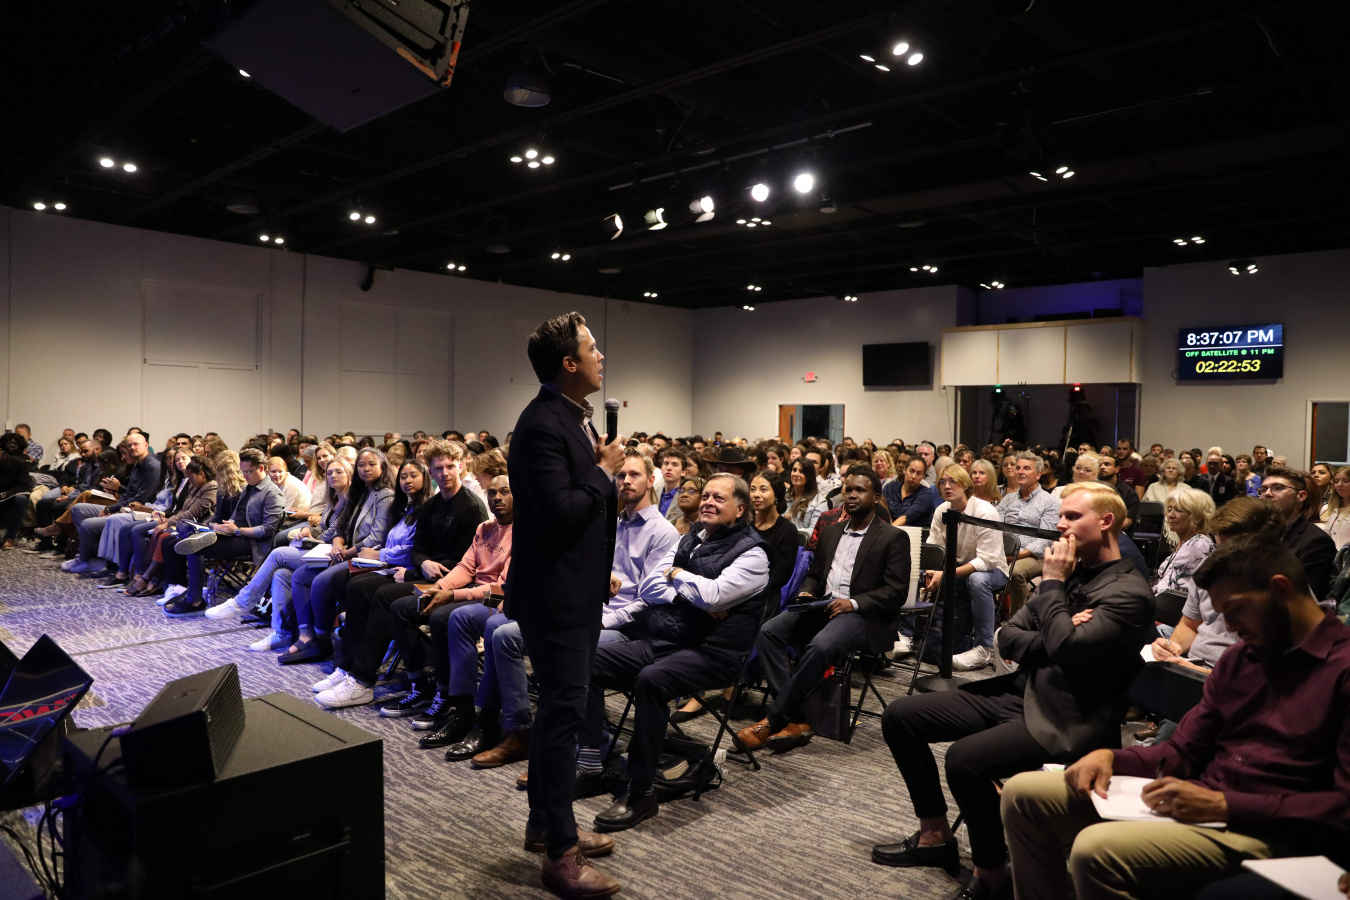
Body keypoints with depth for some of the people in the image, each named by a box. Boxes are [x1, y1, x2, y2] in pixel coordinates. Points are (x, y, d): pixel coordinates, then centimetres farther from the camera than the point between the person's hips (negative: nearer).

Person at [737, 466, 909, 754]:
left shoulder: (894, 538, 3)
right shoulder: (831, 532, 22)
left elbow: (896, 591, -6)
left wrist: (854, 603, -18)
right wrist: (806, 592, 1)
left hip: (862, 615, -6)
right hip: (820, 606, 6)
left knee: (820, 646, -36)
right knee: (769, 631, -21)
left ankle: (774, 719, -23)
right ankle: (794, 720, -23)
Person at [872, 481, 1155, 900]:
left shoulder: (1130, 592, -11)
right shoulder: (1070, 572, 13)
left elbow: (1066, 647, -26)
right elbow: (1008, 637, 10)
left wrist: (1052, 582, -13)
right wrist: (1052, 640, -10)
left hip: (1063, 721, -8)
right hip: (1017, 692, 9)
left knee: (964, 757, -32)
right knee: (900, 716, 3)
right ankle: (935, 835, 16)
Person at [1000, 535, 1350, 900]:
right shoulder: (1239, 657, 16)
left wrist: (1225, 804, -21)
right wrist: (1111, 757, -2)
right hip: (1199, 799, 8)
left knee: (1097, 850, -32)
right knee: (1023, 793, 1)